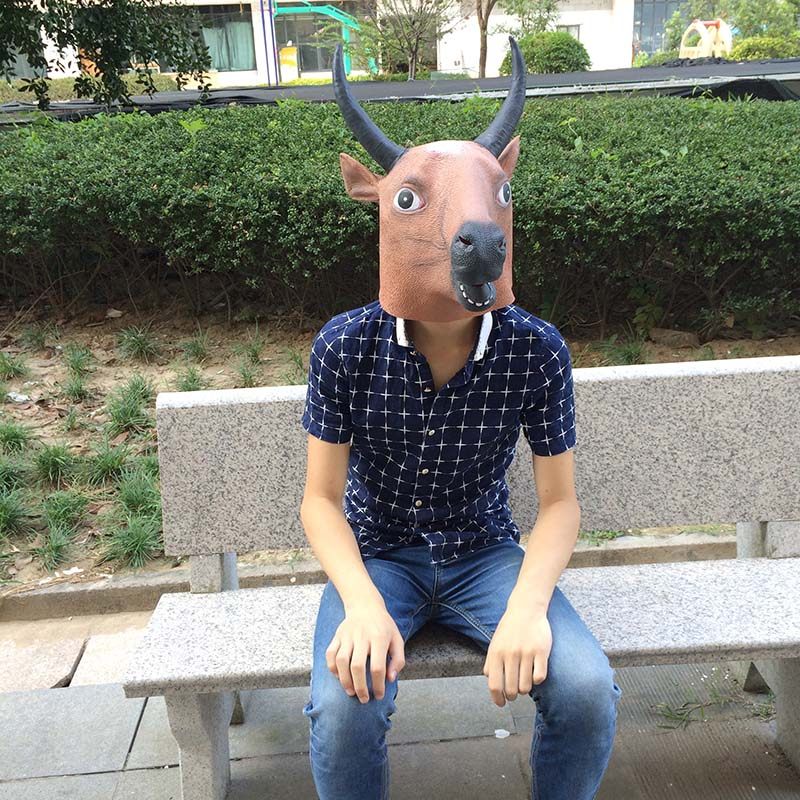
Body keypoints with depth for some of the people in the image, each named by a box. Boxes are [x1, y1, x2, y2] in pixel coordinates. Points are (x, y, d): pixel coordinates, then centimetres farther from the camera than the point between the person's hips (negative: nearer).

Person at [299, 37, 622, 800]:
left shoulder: (537, 351, -15)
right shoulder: (345, 346, -17)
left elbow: (559, 502, -7)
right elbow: (321, 499, -10)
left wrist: (528, 604, -25)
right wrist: (362, 603, -28)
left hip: (485, 552, 1)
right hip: (377, 554, -1)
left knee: (588, 690, -21)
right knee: (343, 707, -28)